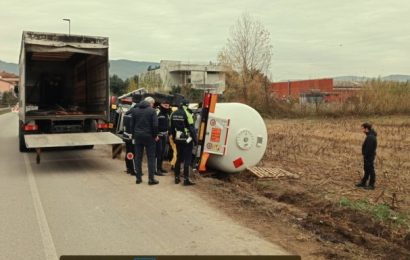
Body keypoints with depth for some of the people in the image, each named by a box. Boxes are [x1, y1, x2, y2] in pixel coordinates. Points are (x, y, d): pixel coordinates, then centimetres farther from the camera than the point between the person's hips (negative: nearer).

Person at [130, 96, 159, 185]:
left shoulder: (134, 110, 8)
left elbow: (132, 124, 9)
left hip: (138, 136, 4)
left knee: (138, 157, 10)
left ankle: (138, 178, 13)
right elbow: (155, 125, -13)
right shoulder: (152, 110, -7)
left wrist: (134, 135, 14)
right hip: (149, 136, -4)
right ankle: (151, 179, 2)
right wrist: (155, 135, -1)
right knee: (151, 158, 3)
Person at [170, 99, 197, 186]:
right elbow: (191, 128, -14)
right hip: (187, 139, -6)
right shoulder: (187, 114, -13)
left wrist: (174, 138, 24)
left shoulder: (174, 114, 8)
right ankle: (186, 179, -2)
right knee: (187, 159, -2)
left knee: (179, 158, 15)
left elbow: (172, 127, 15)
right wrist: (195, 139, -8)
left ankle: (177, 178, 19)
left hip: (178, 139, 6)